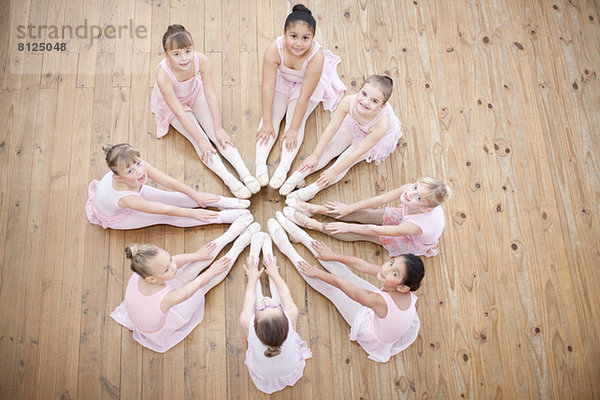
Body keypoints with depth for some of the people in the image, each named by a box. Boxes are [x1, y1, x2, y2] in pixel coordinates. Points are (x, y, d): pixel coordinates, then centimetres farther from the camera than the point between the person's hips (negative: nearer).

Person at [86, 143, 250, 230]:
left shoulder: (141, 166, -33)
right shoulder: (125, 198, -47)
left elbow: (168, 181, -23)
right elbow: (165, 210, -38)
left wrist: (196, 195, -15)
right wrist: (194, 214, -31)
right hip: (116, 218, -5)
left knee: (174, 197, -5)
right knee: (165, 217, -14)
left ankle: (221, 202, -3)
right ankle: (222, 217, -17)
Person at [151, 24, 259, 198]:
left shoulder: (201, 60, -31)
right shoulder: (163, 75, -38)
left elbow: (211, 95, -23)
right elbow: (179, 113, -31)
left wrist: (219, 129, -23)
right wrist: (201, 141, -28)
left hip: (195, 95, 2)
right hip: (172, 105, -2)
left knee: (216, 132, -13)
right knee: (198, 139, -17)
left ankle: (245, 173, -19)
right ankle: (229, 180, -24)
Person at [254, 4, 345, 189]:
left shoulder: (317, 57, -38)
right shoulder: (274, 49, -33)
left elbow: (304, 96, -32)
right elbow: (268, 88, -27)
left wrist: (294, 129, -27)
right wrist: (267, 123, -23)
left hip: (307, 85, -2)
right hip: (282, 80, 2)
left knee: (296, 119, -14)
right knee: (272, 115, -9)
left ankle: (283, 167, -20)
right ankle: (260, 162, -12)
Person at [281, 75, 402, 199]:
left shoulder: (381, 124, -43)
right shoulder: (348, 102, -37)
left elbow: (359, 152, -34)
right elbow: (332, 128, -24)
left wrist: (335, 171, -28)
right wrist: (315, 155, -20)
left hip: (376, 137, -3)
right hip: (354, 125, 4)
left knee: (346, 159, -15)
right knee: (330, 148, -7)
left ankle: (313, 189, -22)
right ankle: (297, 176, -9)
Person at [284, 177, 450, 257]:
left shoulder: (417, 225, -47)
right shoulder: (409, 188, -33)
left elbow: (376, 231, -36)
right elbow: (381, 199, -21)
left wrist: (348, 227, -27)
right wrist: (349, 208, -13)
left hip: (414, 243, -5)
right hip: (402, 217, 5)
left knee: (362, 234, -10)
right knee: (361, 214, -5)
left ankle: (312, 224, -4)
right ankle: (314, 209, 4)